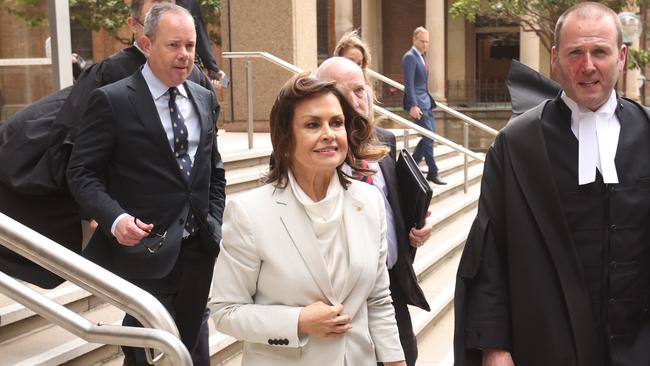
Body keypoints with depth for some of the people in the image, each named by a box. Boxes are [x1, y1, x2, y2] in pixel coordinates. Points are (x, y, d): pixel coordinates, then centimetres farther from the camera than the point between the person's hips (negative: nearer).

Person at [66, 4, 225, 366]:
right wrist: (114, 218, -26)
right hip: (145, 251, -5)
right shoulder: (112, 100, -10)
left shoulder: (204, 99, 8)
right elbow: (82, 172, -10)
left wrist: (215, 224, 7)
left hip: (199, 250, 6)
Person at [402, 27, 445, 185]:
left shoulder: (422, 56, 15)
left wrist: (430, 100, 19)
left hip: (426, 101, 9)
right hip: (417, 102, -9)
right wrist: (413, 106, -25)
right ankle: (433, 173, 1)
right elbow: (409, 83, -20)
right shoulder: (410, 57, -14)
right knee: (429, 136, -7)